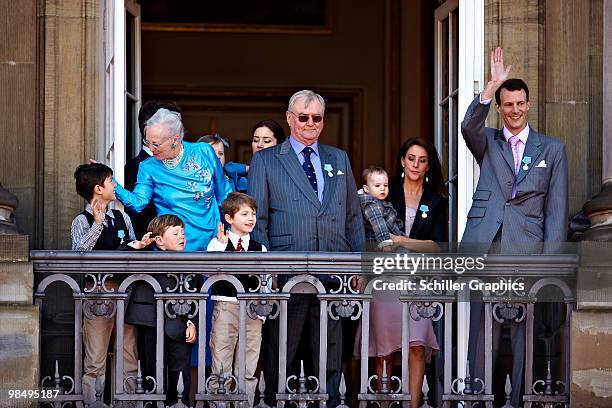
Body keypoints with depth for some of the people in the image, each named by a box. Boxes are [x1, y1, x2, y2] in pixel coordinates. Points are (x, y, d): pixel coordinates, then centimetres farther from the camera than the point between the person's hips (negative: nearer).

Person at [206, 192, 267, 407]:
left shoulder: (260, 248, 13)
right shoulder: (218, 243, 4)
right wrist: (221, 244, -18)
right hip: (225, 306, -3)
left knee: (248, 368, 6)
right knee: (221, 366, -3)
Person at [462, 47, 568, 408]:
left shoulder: (552, 149, 12)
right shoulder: (488, 143, 15)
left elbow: (556, 209, 7)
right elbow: (469, 125, -9)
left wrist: (549, 260, -2)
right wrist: (493, 84, -17)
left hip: (526, 249, -1)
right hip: (483, 246, 1)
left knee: (525, 333, -2)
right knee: (481, 331, 1)